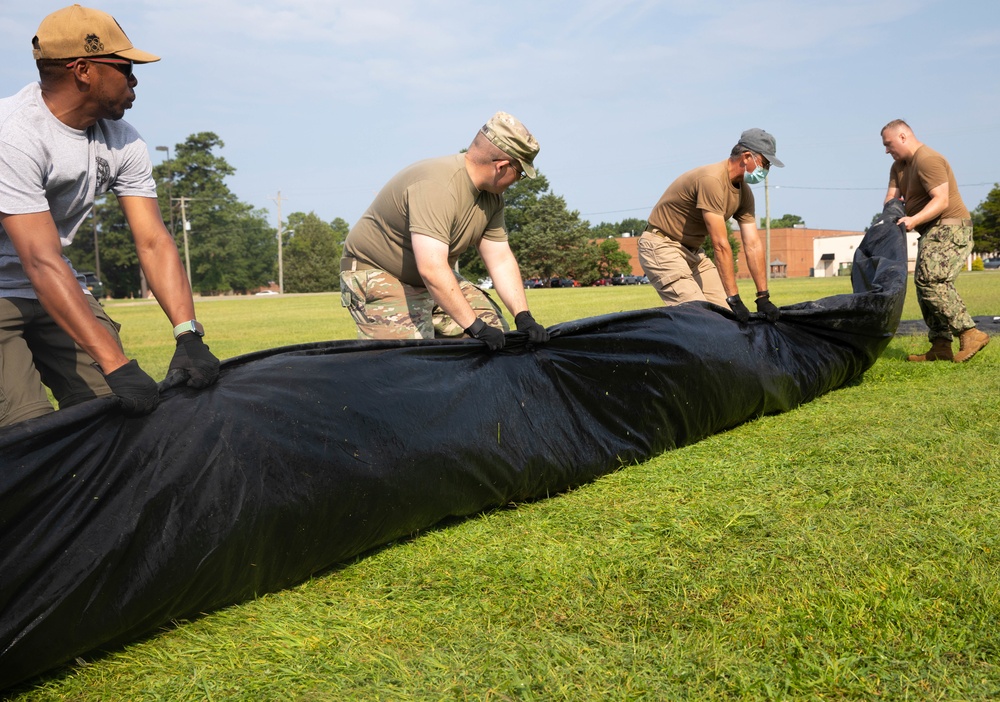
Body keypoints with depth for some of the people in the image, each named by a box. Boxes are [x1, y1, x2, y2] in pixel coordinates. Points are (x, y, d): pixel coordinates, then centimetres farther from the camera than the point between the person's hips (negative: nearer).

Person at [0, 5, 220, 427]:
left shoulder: (121, 142, -4)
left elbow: (153, 242, -11)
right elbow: (42, 264, -33)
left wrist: (189, 335, -25)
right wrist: (116, 366, -40)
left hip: (54, 290, 7)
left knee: (112, 406, -5)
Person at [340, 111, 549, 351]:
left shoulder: (491, 197, -2)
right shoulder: (437, 187, -31)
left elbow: (502, 261, 0)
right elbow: (431, 269, -38)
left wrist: (523, 317, -12)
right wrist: (474, 326, -37)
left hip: (434, 278, 9)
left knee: (492, 324, 1)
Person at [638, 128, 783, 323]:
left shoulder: (744, 192, 3)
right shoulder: (712, 180, -25)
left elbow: (753, 245, 0)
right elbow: (720, 245, -28)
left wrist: (763, 298, -5)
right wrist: (734, 298, -28)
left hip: (693, 252, 9)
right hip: (662, 247, -9)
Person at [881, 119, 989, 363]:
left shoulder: (927, 160, -15)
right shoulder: (898, 166, 16)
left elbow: (942, 200, -24)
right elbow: (892, 197, 5)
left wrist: (914, 220, -37)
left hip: (950, 228, -10)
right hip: (932, 232, 11)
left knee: (931, 280, -23)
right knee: (925, 284, 6)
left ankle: (970, 334, -21)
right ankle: (941, 347, 7)